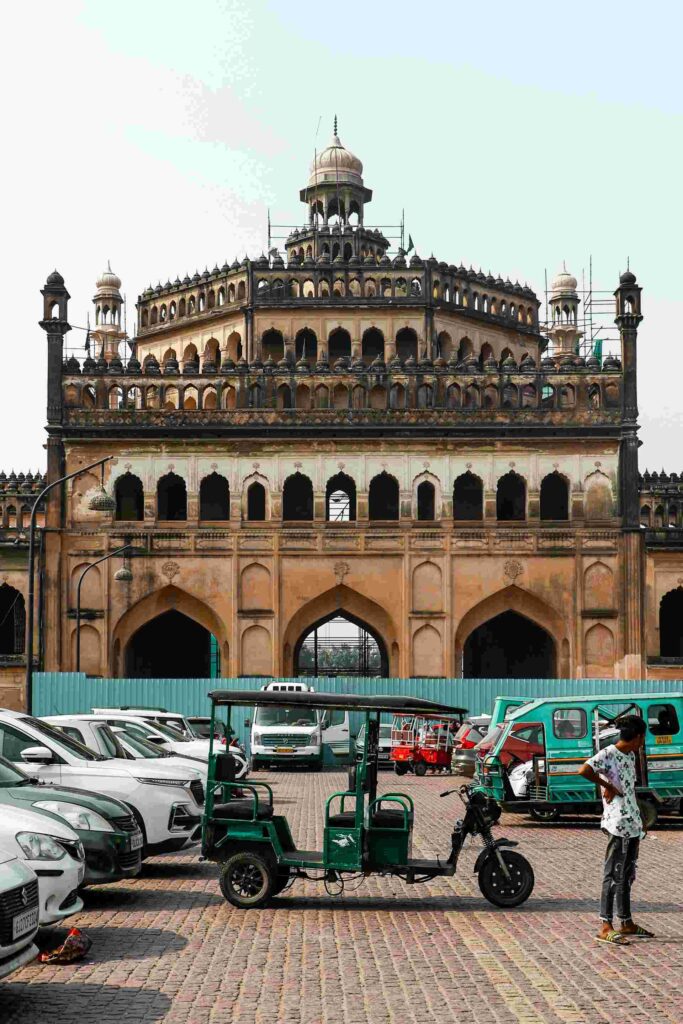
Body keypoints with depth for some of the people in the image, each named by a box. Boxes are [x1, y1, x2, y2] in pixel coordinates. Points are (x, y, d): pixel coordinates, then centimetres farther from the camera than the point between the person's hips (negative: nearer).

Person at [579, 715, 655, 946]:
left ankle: (626, 923, 24)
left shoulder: (630, 755, 14)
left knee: (627, 875, 15)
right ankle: (605, 927, -5)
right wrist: (608, 786, -19)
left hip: (633, 824, 9)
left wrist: (639, 826, 16)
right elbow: (584, 771, -29)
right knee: (614, 875, -7)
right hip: (617, 825, -9)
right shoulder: (608, 754, -14)